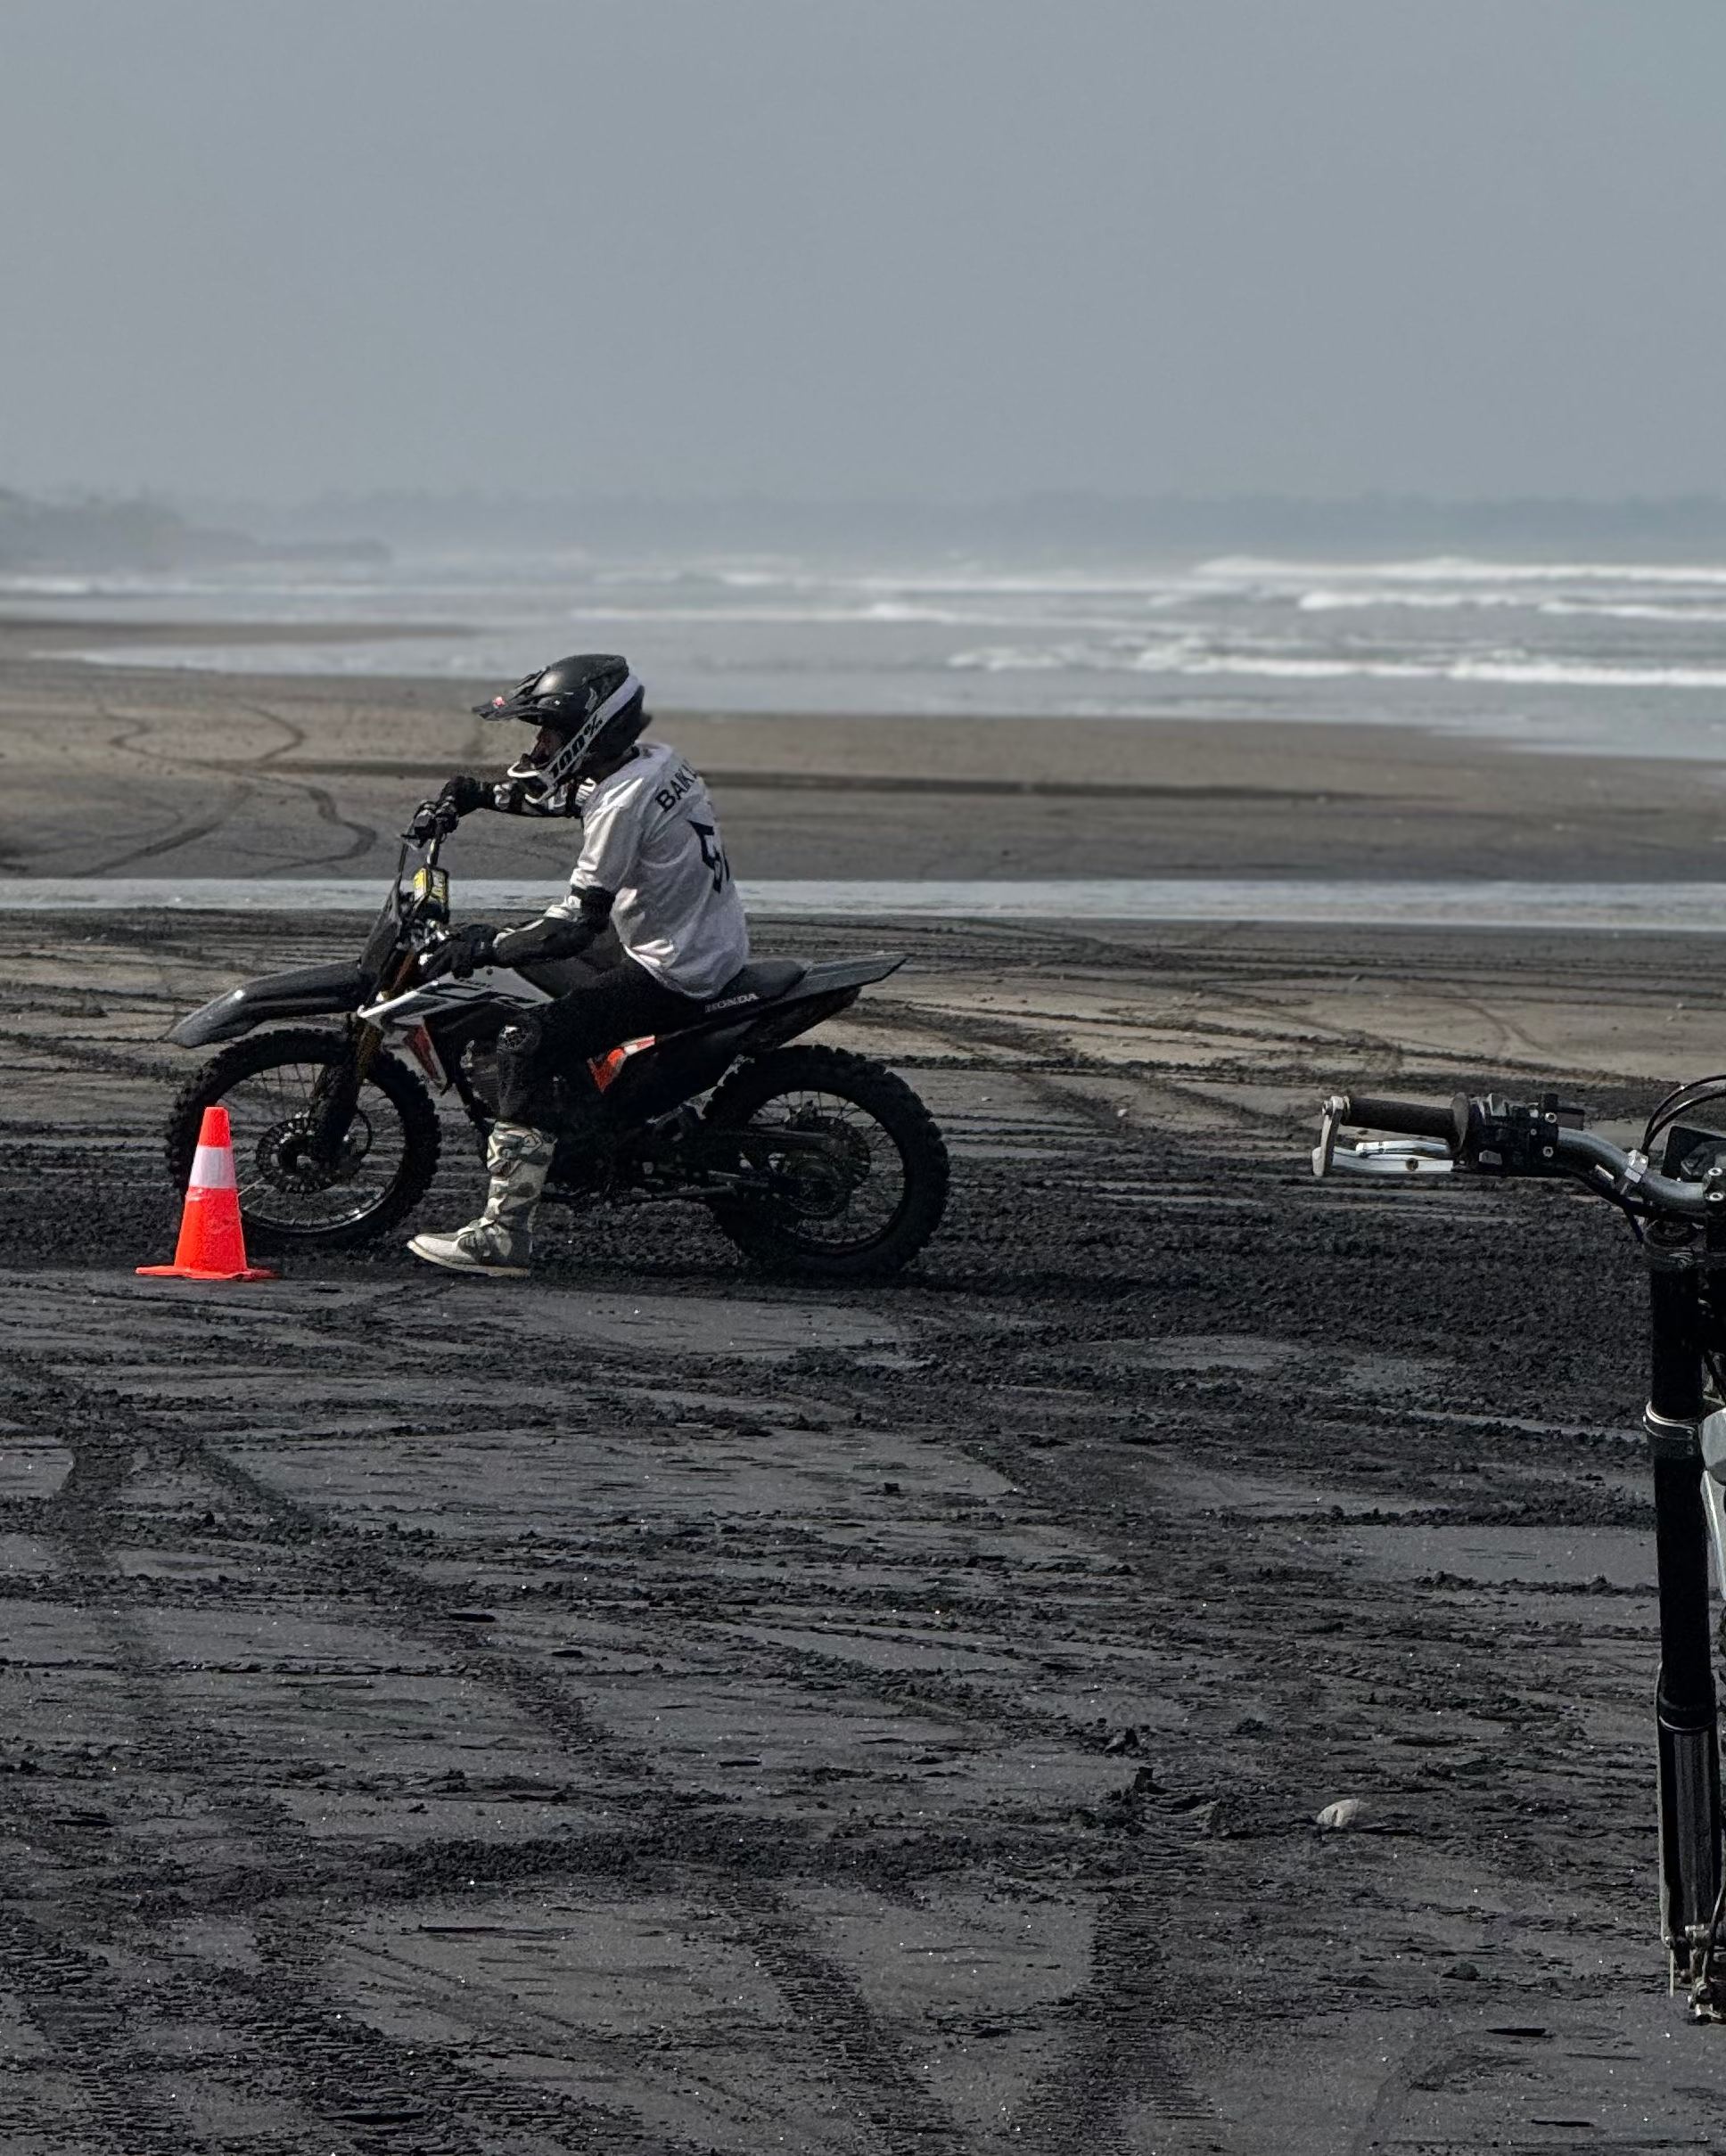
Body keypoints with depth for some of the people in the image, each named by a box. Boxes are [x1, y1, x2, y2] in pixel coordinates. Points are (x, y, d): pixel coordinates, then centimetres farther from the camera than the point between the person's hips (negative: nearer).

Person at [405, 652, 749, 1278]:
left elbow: (576, 927, -22)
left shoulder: (622, 806, -21)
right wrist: (477, 794, 16)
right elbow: (557, 792, 26)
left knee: (526, 1044, -16)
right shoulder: (657, 762, 7)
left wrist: (485, 947, -15)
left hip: (672, 977, -10)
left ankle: (503, 1234, -20)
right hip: (716, 952, 10)